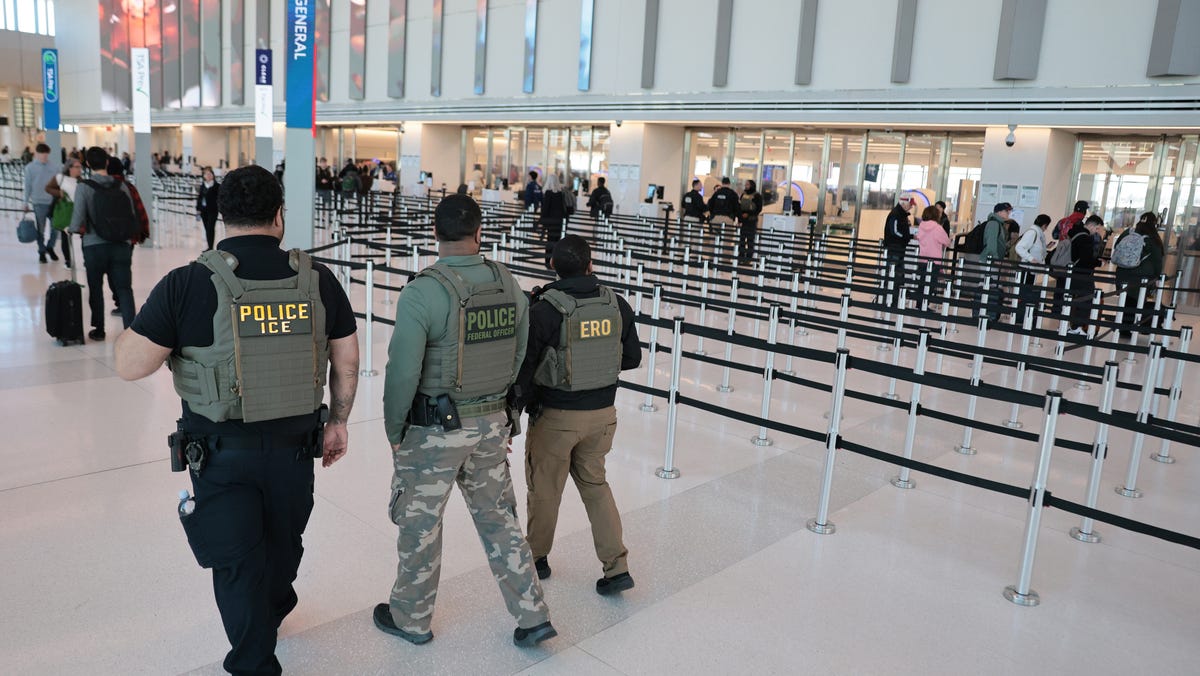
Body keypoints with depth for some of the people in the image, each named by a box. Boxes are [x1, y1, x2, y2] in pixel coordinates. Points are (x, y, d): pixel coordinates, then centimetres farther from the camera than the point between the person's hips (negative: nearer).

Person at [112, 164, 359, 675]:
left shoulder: (188, 284, -16)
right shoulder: (317, 279, -7)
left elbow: (129, 366, -14)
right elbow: (347, 362, -1)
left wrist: (136, 327, 6)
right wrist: (338, 422, 12)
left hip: (222, 454, -3)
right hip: (296, 447, 4)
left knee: (237, 562, 13)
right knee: (283, 545, 27)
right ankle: (273, 614, 54)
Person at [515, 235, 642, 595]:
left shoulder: (544, 311, -19)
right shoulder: (617, 305, -5)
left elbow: (524, 366, -15)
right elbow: (632, 357, 4)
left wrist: (519, 405, -1)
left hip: (556, 416, -4)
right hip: (603, 413, 4)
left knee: (544, 488, 16)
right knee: (594, 483, 21)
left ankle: (536, 557, 37)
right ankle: (616, 566, 17)